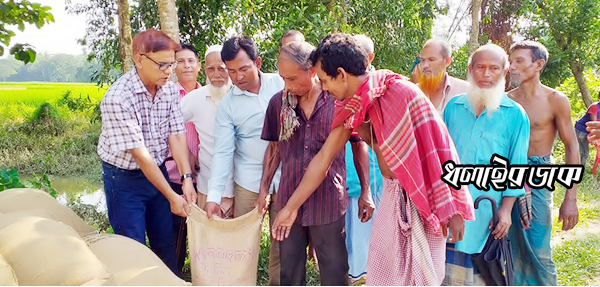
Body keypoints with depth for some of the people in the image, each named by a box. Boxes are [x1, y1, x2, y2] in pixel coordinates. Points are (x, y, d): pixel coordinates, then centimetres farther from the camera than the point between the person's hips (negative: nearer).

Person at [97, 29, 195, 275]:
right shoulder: (118, 99, -25)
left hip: (158, 171, 5)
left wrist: (187, 178, -18)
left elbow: (176, 135, -6)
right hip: (125, 178, -5)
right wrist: (172, 197, -21)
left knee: (165, 242, 16)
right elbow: (140, 154, -24)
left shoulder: (169, 90, -6)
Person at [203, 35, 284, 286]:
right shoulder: (227, 105, -2)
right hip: (249, 182, 0)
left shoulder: (282, 84, -3)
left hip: (286, 177, 0)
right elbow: (223, 152, -4)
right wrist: (214, 196, -11)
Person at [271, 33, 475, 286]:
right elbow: (323, 158, 6)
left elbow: (438, 151, -16)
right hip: (391, 198, 6)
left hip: (422, 201, -6)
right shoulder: (352, 109, 0)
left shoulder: (401, 92, -20)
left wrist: (453, 209, -13)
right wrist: (290, 208, 10)